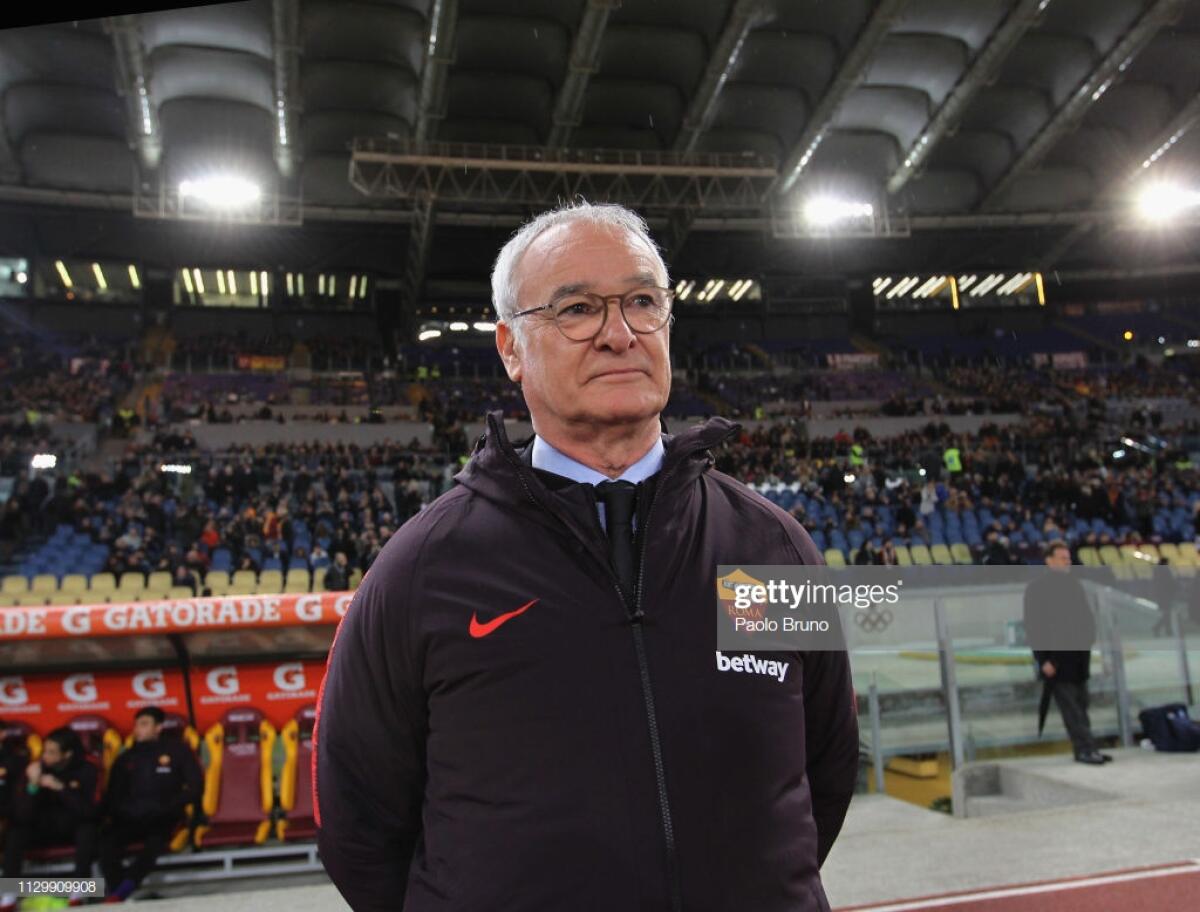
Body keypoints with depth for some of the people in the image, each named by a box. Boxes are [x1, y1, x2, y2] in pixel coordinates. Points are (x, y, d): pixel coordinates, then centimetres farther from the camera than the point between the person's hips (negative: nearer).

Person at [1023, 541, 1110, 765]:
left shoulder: (1075, 585, 13)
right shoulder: (1036, 588, -6)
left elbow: (1086, 617, 21)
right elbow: (1032, 627, -9)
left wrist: (1089, 636, 4)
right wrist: (1043, 660, -14)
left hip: (1078, 658, 6)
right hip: (1055, 659, -6)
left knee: (1080, 706, 12)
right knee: (1071, 708, -5)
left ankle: (1085, 749, 19)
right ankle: (1085, 749, -2)